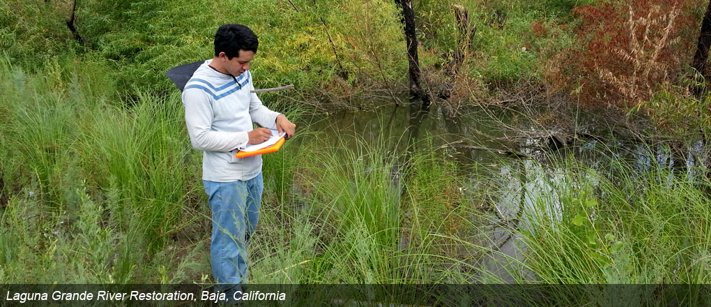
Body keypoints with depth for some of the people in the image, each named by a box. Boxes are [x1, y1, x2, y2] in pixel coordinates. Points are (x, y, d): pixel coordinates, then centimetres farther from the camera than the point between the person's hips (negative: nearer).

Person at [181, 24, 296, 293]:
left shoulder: (241, 74, 0)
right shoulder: (199, 89, -24)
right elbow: (200, 138, -24)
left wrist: (277, 118, -8)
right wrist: (245, 137, -24)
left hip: (252, 170, 8)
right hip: (225, 178, -8)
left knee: (246, 231, 24)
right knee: (230, 238, 4)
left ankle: (236, 277, 45)